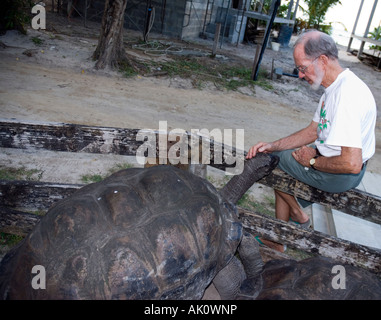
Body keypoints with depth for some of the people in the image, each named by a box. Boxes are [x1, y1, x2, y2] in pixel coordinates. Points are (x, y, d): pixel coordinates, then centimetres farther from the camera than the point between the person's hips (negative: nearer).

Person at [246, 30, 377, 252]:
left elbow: (352, 164, -35)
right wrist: (273, 145, 0)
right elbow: (313, 132, 11)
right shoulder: (335, 87, 4)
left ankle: (298, 214, 20)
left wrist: (313, 161, -17)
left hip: (342, 175, -10)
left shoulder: (347, 96, -29)